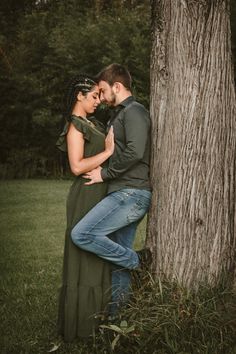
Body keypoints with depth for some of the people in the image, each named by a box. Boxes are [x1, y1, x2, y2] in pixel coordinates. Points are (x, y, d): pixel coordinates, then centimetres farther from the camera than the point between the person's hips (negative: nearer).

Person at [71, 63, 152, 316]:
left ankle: (136, 260, -3)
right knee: (117, 257, 10)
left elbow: (134, 152, -22)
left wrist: (104, 174, -14)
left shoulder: (134, 112, -8)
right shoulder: (120, 115, 23)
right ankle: (117, 316, 16)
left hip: (131, 193, -10)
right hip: (125, 194, 10)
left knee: (81, 234, -19)